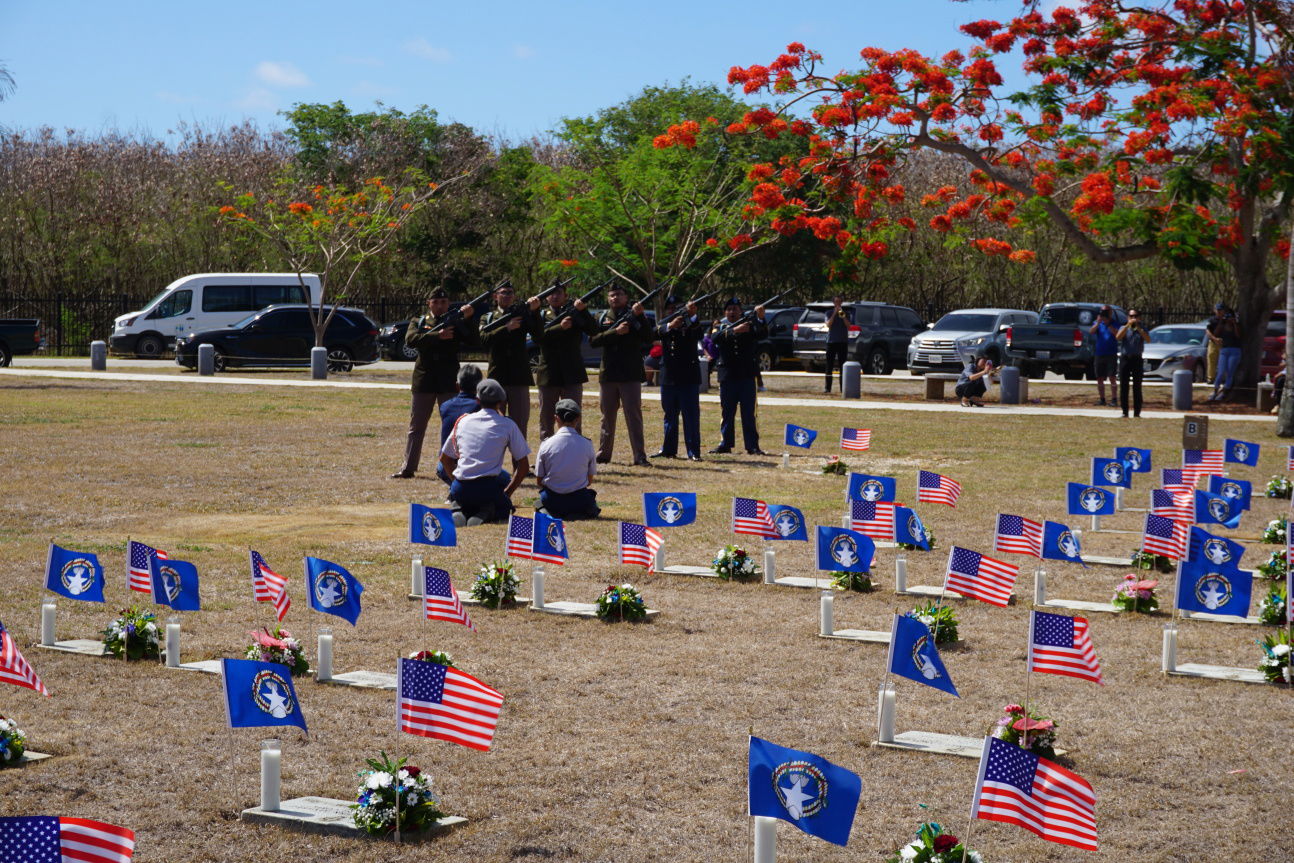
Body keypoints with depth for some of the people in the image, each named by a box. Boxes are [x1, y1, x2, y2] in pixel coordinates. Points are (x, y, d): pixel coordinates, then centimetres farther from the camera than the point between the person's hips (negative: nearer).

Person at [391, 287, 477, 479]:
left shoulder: (456, 323, 8)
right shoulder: (419, 323, 9)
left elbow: (472, 340, -7)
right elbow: (411, 339, -11)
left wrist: (468, 319, -23)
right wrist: (438, 336, -23)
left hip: (449, 383, -1)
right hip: (423, 382, 1)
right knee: (416, 427, 7)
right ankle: (408, 468, 14)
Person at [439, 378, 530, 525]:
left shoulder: (462, 421, 12)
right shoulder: (507, 425, 2)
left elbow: (445, 459, 20)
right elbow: (524, 466, 2)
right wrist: (507, 492, 12)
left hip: (460, 490, 2)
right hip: (489, 488, -2)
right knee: (504, 509, 29)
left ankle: (459, 513, -3)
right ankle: (485, 515, -8)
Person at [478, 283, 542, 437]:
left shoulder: (522, 314, 9)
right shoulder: (488, 318, 10)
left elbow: (537, 335, -8)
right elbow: (484, 339, -9)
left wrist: (534, 311, -20)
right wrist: (507, 328, -17)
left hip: (519, 376, 0)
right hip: (497, 376, 0)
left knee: (520, 423, -1)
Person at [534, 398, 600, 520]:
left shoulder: (546, 444, -7)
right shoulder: (587, 444, -5)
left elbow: (539, 480, 1)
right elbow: (590, 480, 5)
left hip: (552, 500, 0)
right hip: (579, 499, 0)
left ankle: (549, 513, 1)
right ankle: (579, 513, 1)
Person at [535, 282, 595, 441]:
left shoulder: (575, 314, 8)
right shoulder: (542, 315, 7)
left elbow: (592, 331, -6)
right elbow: (538, 337, -11)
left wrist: (583, 310, -18)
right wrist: (560, 327, -23)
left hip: (572, 374, 0)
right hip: (548, 374, 0)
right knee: (546, 417, 7)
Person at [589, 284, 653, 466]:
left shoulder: (634, 316, 3)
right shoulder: (604, 318, 9)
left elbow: (648, 339, -10)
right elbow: (593, 340, -6)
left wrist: (640, 316, -20)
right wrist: (616, 332, -17)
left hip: (631, 375, -3)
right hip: (608, 374, 3)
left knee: (634, 416, -6)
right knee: (607, 416, 11)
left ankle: (639, 456, -7)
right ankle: (603, 453, 19)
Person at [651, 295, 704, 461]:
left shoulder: (690, 326, 1)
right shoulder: (664, 327, 8)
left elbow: (699, 329, -22)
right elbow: (658, 332, -16)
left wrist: (693, 315, -44)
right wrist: (670, 325, -38)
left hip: (688, 378, -3)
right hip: (668, 377, 3)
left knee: (691, 415, -5)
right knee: (670, 415, 11)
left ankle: (693, 452, -5)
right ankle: (668, 449, 20)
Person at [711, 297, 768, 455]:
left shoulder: (749, 326, 8)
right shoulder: (721, 327, 8)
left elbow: (762, 334, -11)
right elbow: (716, 338, -15)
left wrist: (760, 318, -31)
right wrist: (735, 330, -30)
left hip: (747, 376, -1)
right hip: (727, 375, 1)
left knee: (748, 412, -1)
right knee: (727, 412, 7)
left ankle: (752, 446, -1)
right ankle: (725, 444, 14)